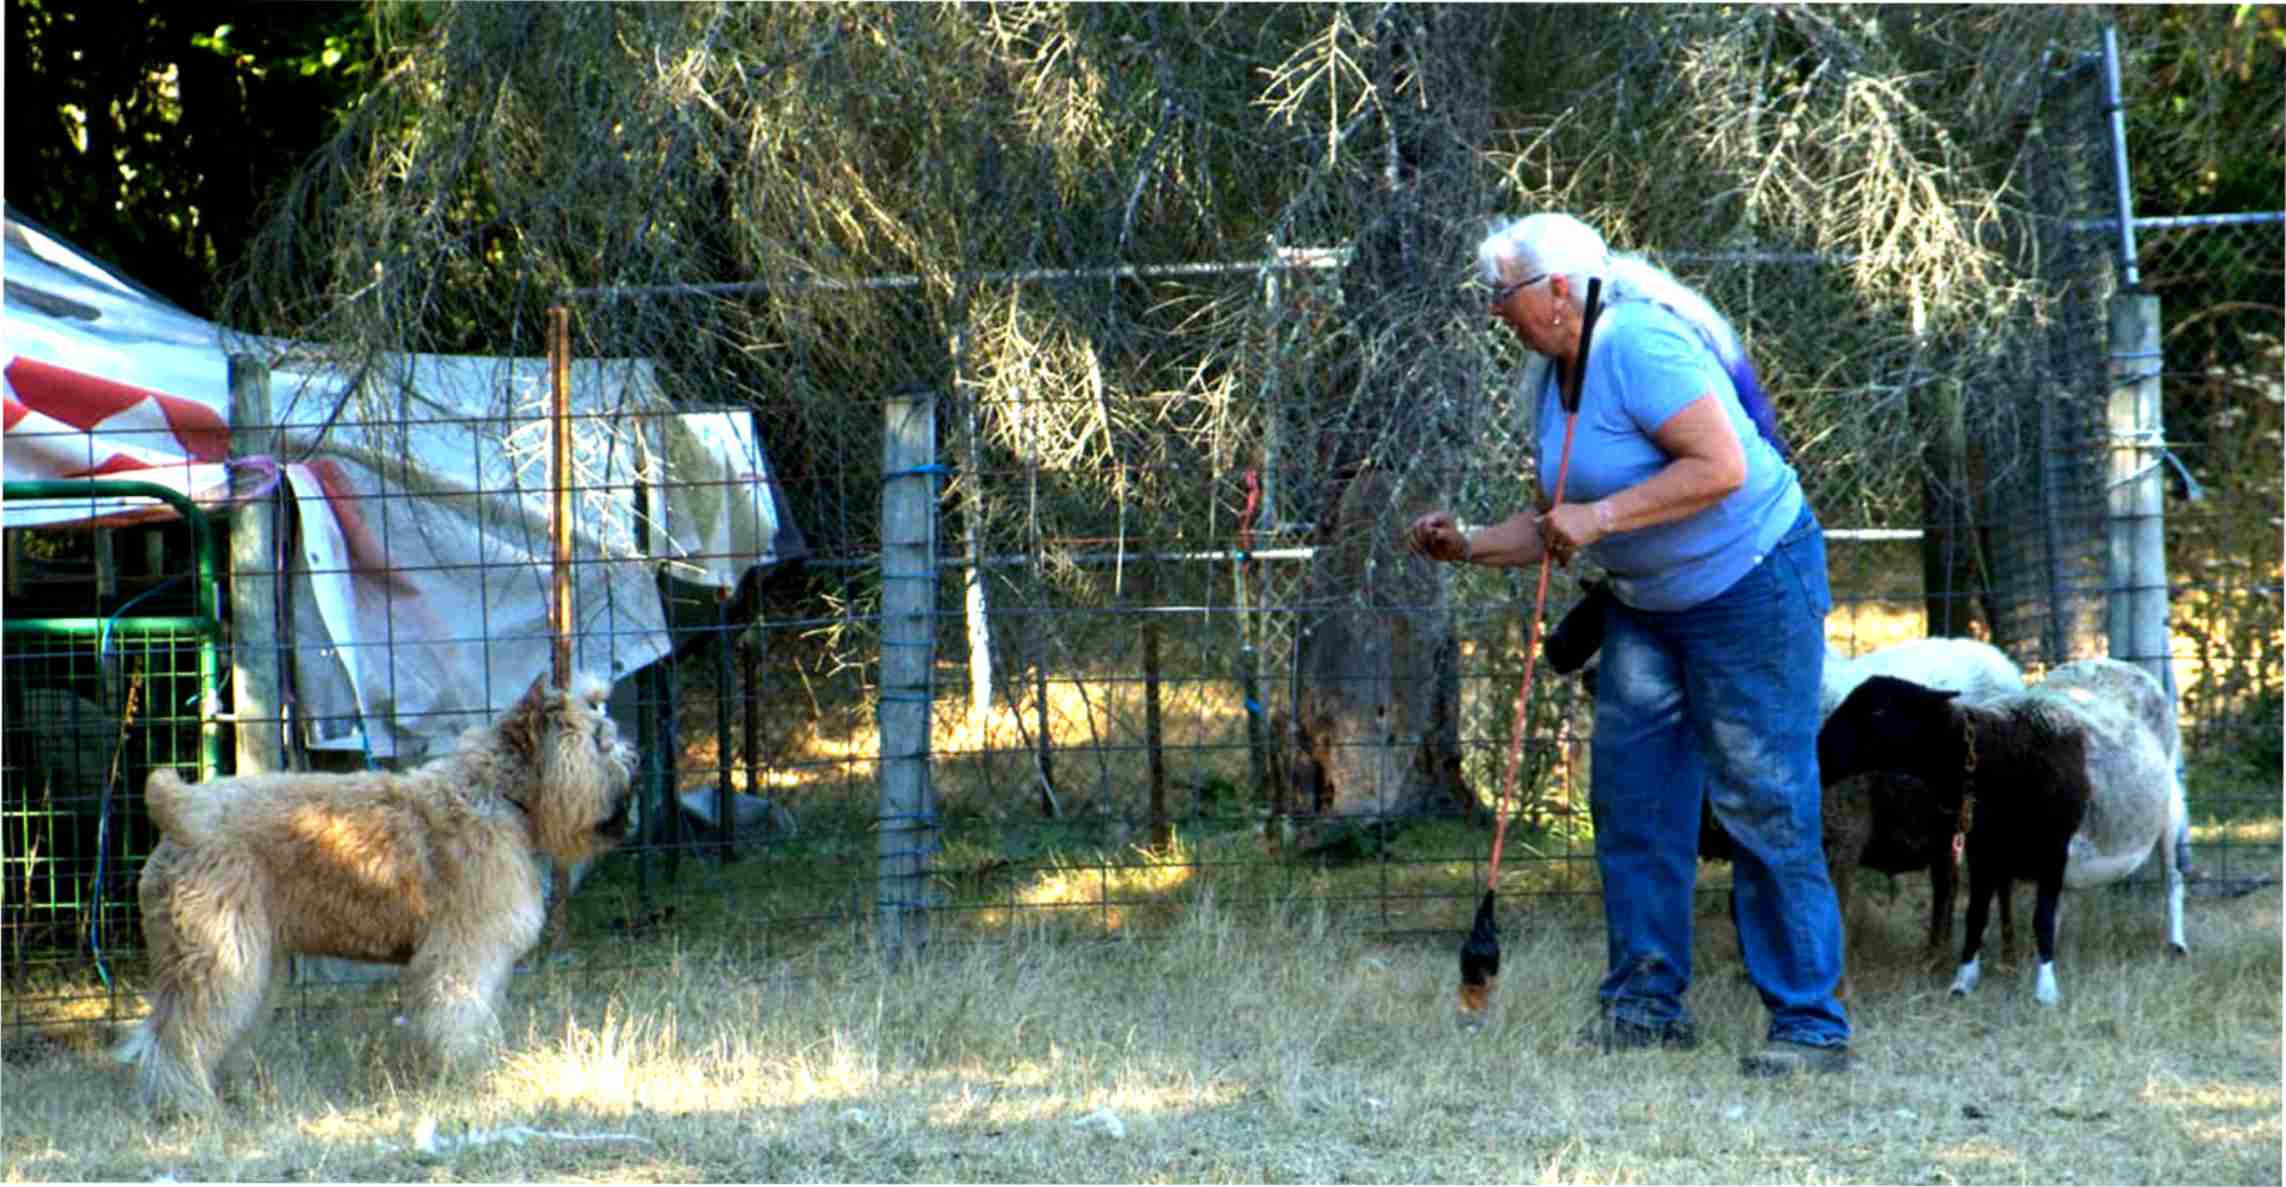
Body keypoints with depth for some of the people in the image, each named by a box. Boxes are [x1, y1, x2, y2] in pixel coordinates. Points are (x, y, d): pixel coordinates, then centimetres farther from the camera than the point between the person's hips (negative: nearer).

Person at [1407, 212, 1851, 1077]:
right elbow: (1560, 522, 15)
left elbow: (1721, 466, -29)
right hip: (1648, 605, 10)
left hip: (1753, 585, -10)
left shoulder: (1641, 346, -21)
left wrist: (1600, 516, -28)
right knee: (1631, 793, 7)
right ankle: (1646, 1001, 15)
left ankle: (1810, 1026, -5)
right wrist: (1471, 547, 1)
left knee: (1763, 805, -9)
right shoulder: (1552, 380, 8)